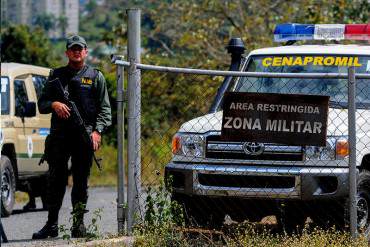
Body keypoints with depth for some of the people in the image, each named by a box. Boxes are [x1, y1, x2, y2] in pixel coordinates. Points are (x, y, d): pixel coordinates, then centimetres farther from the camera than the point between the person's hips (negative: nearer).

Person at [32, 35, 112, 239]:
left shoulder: (95, 77, 10)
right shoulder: (56, 75, 16)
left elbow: (104, 108, 4)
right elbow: (41, 104, 14)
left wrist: (97, 131, -10)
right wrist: (54, 104, -9)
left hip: (84, 136, -2)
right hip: (59, 136, 2)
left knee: (81, 181, 0)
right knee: (55, 180, 0)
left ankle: (78, 224, 3)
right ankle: (51, 224, 4)